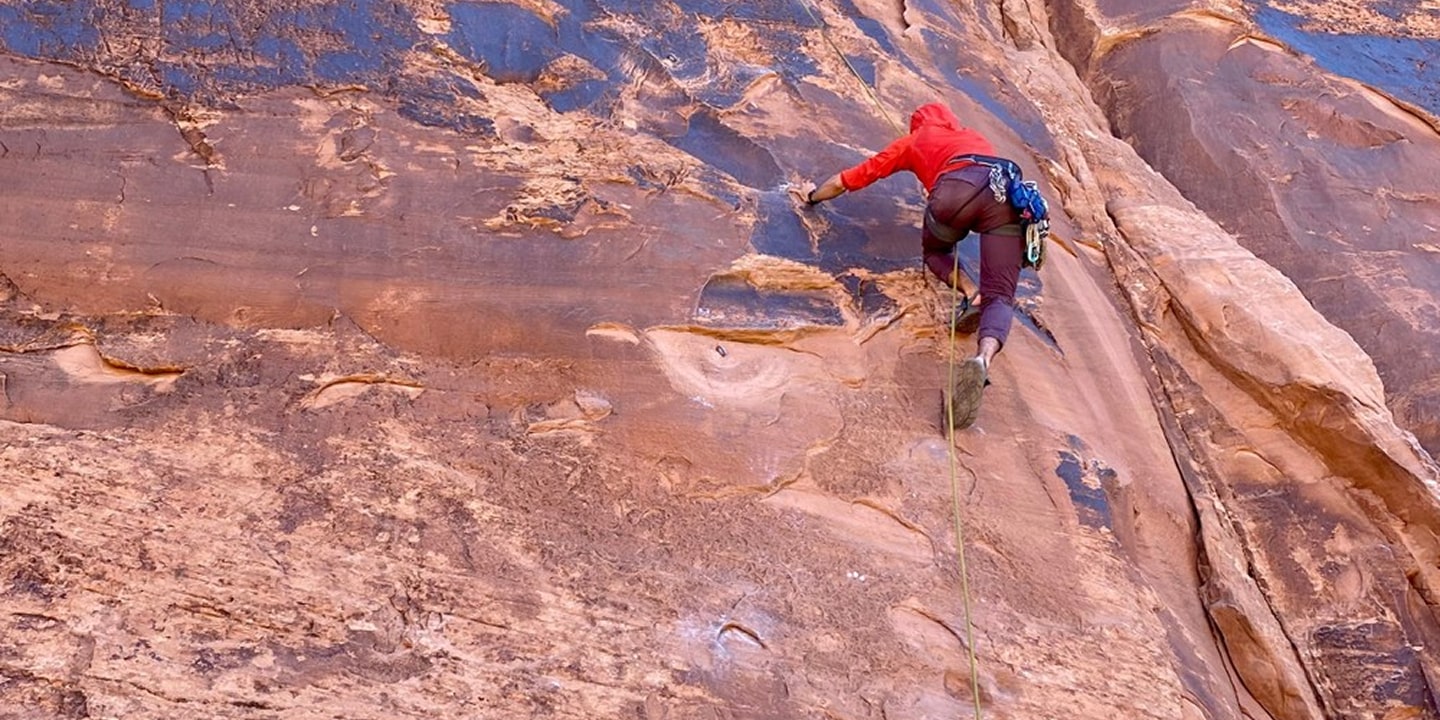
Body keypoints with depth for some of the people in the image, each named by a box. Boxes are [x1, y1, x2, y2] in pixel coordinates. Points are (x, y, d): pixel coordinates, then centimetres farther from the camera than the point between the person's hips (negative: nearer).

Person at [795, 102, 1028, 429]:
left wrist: (814, 195, 56)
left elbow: (846, 180, 38)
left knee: (934, 250, 30)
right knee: (1000, 296, -1)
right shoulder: (976, 137, 44)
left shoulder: (915, 140, 34)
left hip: (959, 187, -2)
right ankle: (983, 357, -32)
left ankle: (970, 299, 1)